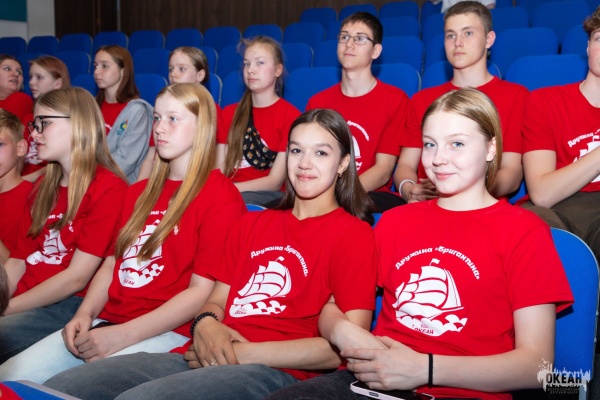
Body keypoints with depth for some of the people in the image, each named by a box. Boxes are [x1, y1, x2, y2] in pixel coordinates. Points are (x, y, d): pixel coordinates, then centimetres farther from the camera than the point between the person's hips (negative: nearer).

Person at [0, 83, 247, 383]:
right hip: (106, 323, 7)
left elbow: (202, 290, -13)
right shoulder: (140, 192, 21)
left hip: (165, 333, -7)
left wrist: (123, 335, -19)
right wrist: (85, 314, -1)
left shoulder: (221, 196, -6)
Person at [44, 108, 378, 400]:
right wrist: (206, 325, -5)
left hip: (276, 371, -6)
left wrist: (243, 353, -12)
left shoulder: (354, 235, 2)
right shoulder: (252, 223, 24)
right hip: (211, 358, 6)